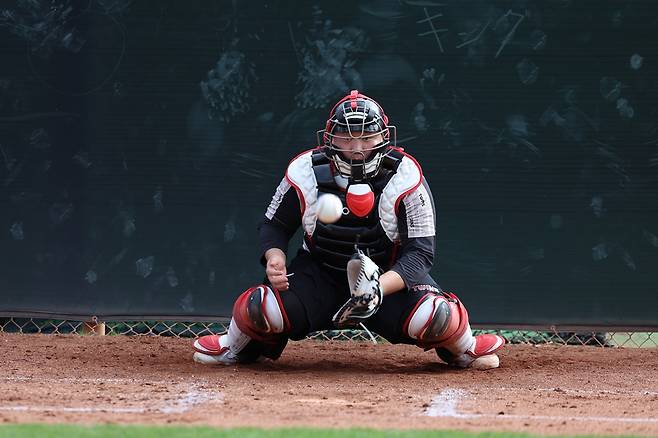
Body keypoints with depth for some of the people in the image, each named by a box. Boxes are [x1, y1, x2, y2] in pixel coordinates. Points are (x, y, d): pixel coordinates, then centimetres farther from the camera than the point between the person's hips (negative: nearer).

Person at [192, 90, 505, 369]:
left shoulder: (405, 176, -17)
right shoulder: (305, 172, -11)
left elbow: (420, 249, -18)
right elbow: (275, 225, 5)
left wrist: (381, 286, -36)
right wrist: (275, 258, -19)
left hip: (392, 275, -1)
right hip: (319, 275, 1)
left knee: (436, 316, -32)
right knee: (260, 308, -28)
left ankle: (464, 349, 8)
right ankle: (236, 347, 11)